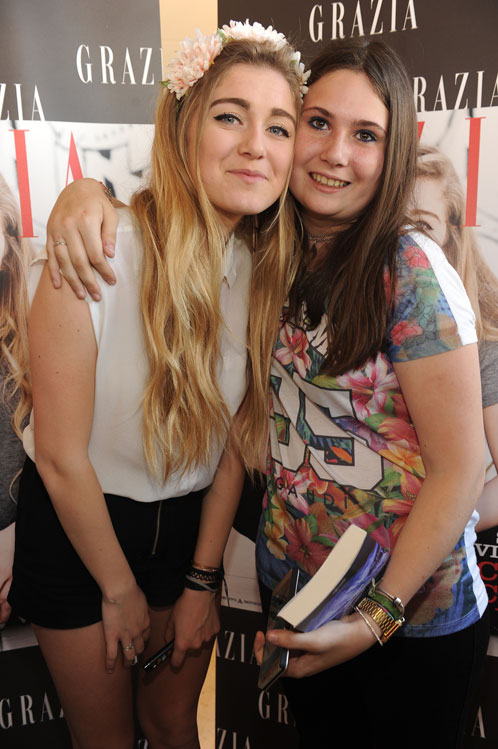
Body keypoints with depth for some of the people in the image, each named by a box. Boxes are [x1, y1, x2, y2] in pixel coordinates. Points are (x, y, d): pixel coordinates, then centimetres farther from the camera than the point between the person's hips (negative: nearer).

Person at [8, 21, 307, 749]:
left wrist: (202, 580, 2)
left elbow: (234, 438, -5)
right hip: (77, 526, -3)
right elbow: (61, 457, -19)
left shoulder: (263, 266, -10)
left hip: (190, 524, 4)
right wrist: (120, 590, -6)